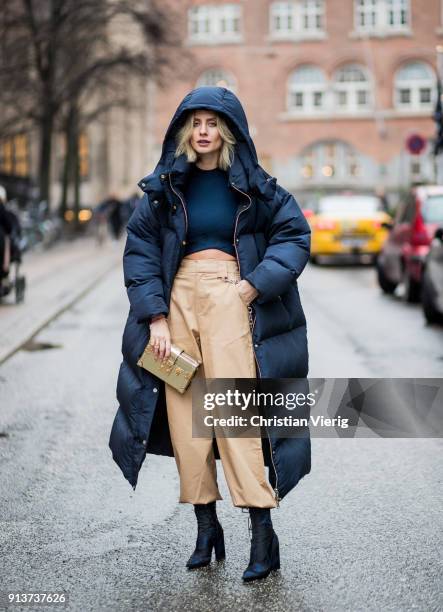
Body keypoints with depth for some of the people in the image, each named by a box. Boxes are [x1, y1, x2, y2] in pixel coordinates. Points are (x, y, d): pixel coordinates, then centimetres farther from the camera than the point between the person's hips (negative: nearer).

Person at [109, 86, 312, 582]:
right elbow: (139, 249, 7)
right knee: (185, 410, 0)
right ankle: (206, 527, 9)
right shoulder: (165, 186, 10)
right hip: (179, 298, 3)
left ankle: (263, 533, -12)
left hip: (231, 298, -3)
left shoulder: (252, 185, 6)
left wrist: (256, 284, -9)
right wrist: (156, 317, -4)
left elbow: (295, 233, 5)